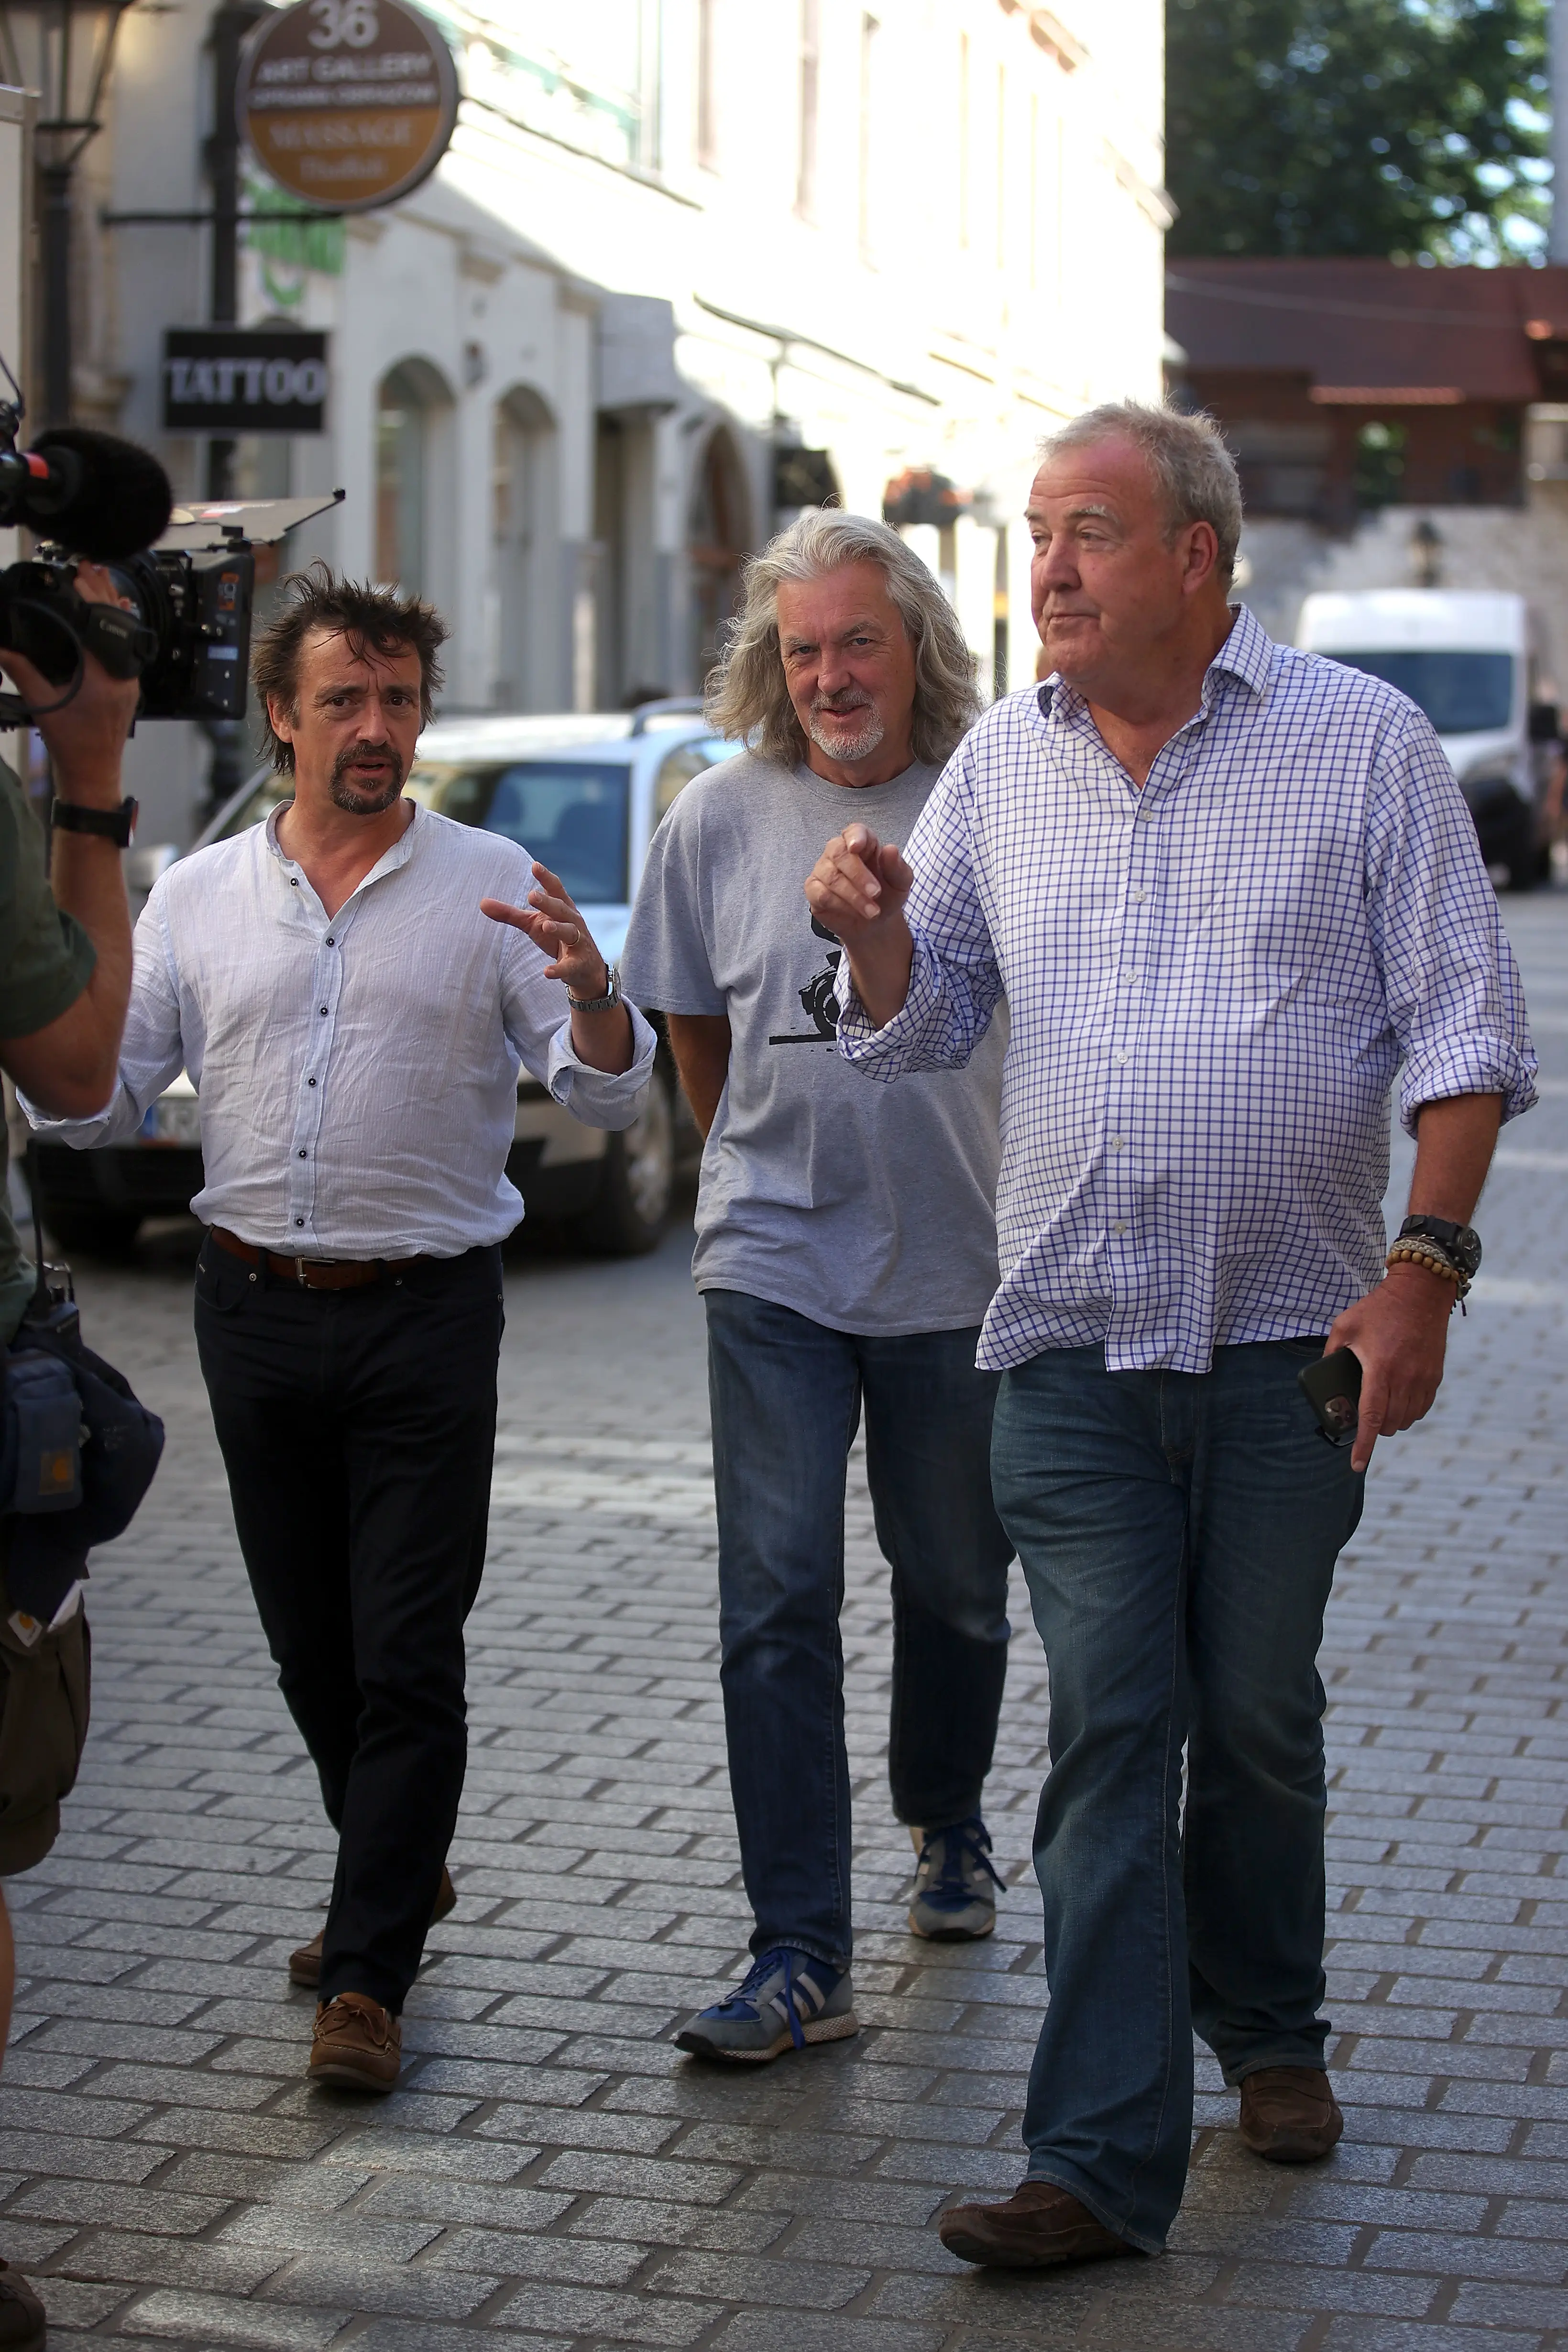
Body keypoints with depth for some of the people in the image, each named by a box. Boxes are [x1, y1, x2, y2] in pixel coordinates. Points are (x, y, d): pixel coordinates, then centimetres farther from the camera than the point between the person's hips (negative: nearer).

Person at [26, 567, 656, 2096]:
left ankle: (367, 1974, 2)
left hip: (425, 1317, -3)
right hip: (253, 1310, 3)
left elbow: (608, 1096, -4)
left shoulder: (491, 887, 1)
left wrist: (589, 989, -24)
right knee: (309, 1647, 13)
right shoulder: (196, 897, 9)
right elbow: (101, 1101, 9)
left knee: (408, 1657, -5)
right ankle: (401, 1875, 35)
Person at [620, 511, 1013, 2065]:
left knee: (956, 1586, 14)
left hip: (962, 1271, 0)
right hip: (773, 1271, 0)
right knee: (776, 1604, -6)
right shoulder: (718, 822, -2)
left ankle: (945, 1822, 42)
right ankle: (799, 1958, -3)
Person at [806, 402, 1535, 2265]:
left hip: (1293, 1339, -2)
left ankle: (1266, 2026, 35)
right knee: (1107, 1732, -2)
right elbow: (928, 1019, 16)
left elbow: (1463, 1023, -2)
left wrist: (1426, 1266, -12)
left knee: (1258, 1718, 10)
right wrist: (875, 934, -6)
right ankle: (1102, 2160, 0)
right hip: (1072, 1343, 2)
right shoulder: (1002, 764, 9)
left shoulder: (1358, 742, -1)